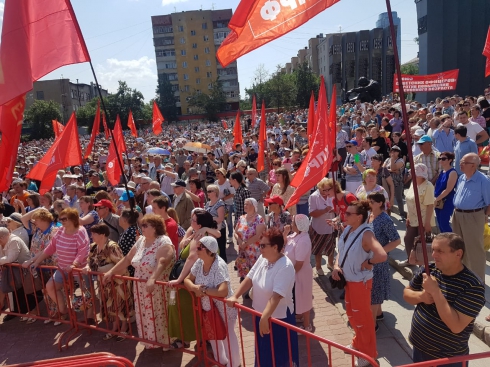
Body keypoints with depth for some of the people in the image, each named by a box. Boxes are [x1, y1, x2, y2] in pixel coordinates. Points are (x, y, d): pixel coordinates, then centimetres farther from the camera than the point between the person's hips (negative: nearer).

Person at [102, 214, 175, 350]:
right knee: (145, 317, 17)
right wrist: (111, 272, 8)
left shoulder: (164, 242, -19)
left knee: (159, 317, 4)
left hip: (157, 290, -7)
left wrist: (152, 279, -47)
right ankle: (150, 342, 35)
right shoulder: (141, 240, 6)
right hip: (141, 290, 7)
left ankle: (164, 344, 22)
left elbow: (161, 263, -34)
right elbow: (127, 259, 12)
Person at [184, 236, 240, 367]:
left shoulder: (219, 265, -31)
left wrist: (203, 290, -28)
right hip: (208, 308, 7)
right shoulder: (199, 263, -9)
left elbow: (223, 291, -39)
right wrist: (195, 288, -24)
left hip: (224, 308, -7)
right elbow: (187, 280, -2)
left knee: (227, 336, 9)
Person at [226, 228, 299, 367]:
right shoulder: (263, 258, -5)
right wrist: (234, 296, -6)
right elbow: (249, 278, 0)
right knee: (263, 351, 27)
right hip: (260, 314, 7)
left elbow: (276, 296, -34)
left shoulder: (285, 267, -28)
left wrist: (265, 318, -38)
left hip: (278, 318, -7)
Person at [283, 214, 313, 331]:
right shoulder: (296, 234, -4)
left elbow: (299, 264, -30)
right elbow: (286, 242, 14)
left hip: (300, 275, -9)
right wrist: (285, 233, -6)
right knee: (298, 298, 28)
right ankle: (301, 315, 50)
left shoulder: (303, 241, -34)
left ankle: (306, 325, 28)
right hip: (295, 273, 9)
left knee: (302, 299, 9)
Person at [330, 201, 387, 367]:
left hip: (360, 282, -8)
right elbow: (341, 249, 7)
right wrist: (337, 266, -9)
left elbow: (382, 255, -42)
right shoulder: (348, 229, -4)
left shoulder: (366, 234, -28)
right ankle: (358, 343, 49)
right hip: (348, 279, 8)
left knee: (362, 317, 11)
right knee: (351, 314, 25)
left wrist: (368, 262, -25)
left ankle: (369, 353, 33)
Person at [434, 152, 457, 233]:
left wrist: (436, 199, -17)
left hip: (447, 202, -8)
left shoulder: (452, 172, -12)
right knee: (440, 223, 13)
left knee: (444, 223, -8)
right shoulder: (441, 172, 11)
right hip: (438, 202, 8)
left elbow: (448, 190, -19)